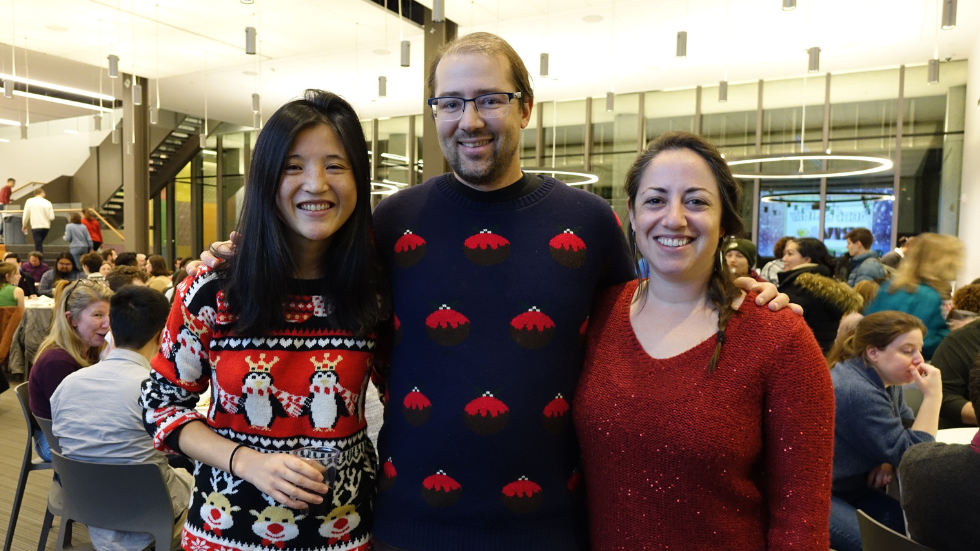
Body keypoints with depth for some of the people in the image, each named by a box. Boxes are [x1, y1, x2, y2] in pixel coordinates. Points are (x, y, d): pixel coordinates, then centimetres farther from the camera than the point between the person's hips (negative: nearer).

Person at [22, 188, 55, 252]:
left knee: (38, 245, -2)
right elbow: (52, 217, -4)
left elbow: (26, 215, 2)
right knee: (39, 244, 21)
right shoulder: (47, 203, -2)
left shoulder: (29, 201, -2)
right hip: (46, 227, 2)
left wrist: (24, 225, 17)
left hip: (36, 227, -2)